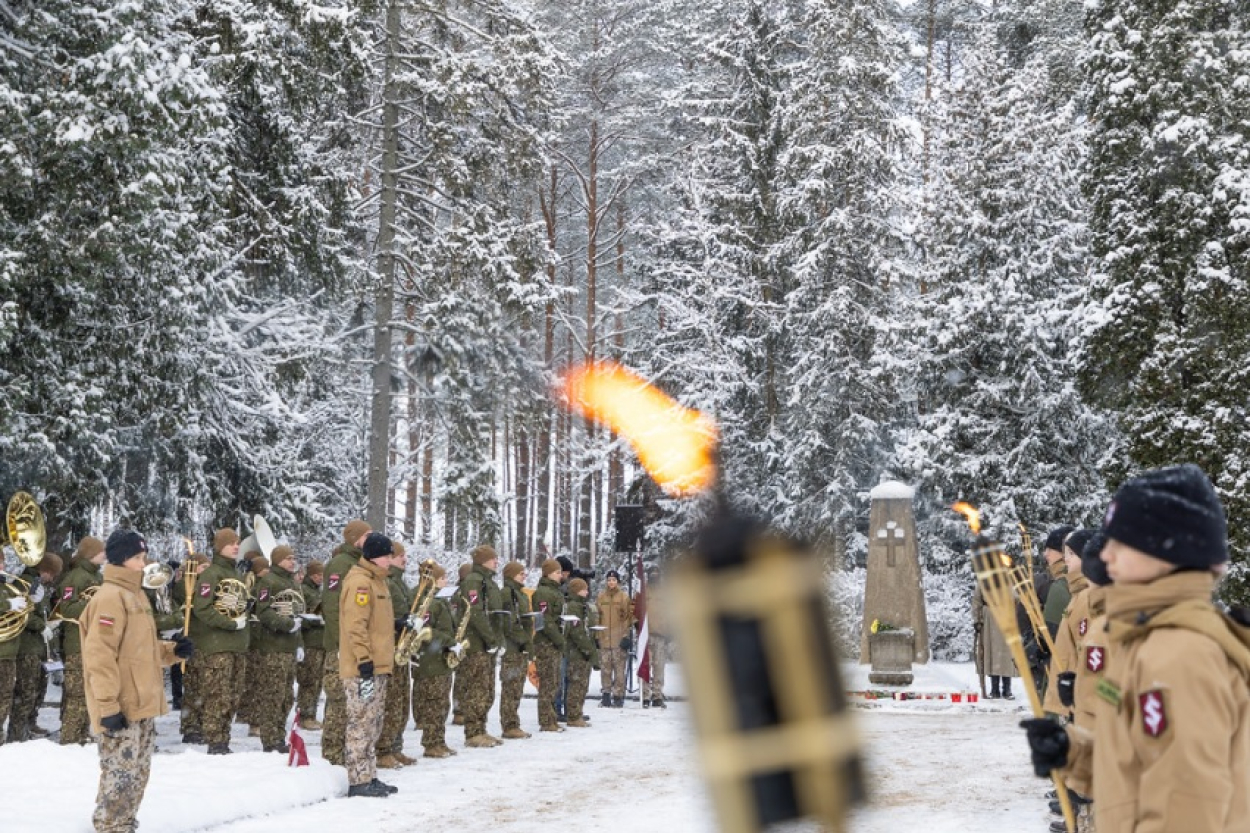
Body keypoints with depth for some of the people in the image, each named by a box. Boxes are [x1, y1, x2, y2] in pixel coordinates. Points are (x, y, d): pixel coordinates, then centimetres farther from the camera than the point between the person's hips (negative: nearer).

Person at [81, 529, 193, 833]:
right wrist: (108, 705, -24)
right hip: (122, 708, -10)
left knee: (137, 774, 17)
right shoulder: (110, 597, -15)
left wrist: (173, 650, 6)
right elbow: (100, 655, -21)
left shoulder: (135, 594, 16)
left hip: (143, 704, 10)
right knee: (120, 776, -6)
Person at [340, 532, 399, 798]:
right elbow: (355, 625, -21)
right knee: (362, 723, -7)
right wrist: (364, 660, -23)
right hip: (363, 667, -10)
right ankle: (359, 781, -5)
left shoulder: (376, 579, 18)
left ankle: (368, 777, 19)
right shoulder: (360, 581, -14)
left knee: (372, 723, 13)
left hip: (378, 666, 10)